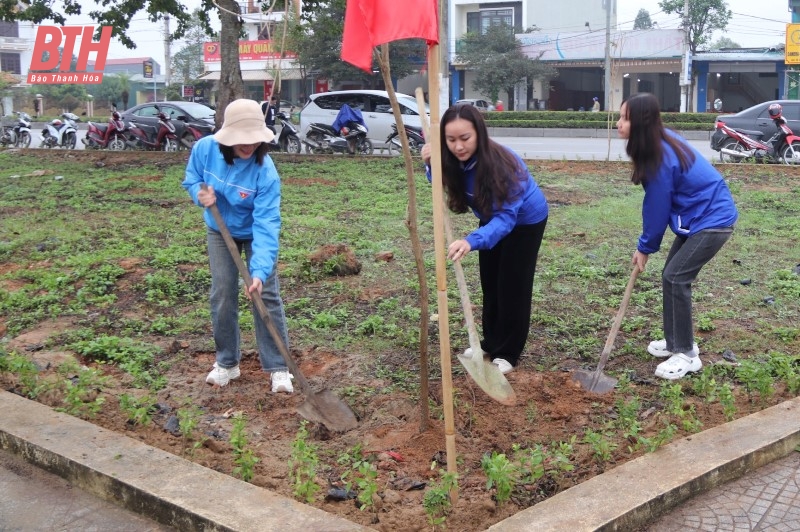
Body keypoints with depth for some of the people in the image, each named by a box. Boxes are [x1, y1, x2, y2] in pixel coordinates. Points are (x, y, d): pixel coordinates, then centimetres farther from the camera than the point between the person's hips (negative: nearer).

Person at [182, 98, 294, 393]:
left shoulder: (265, 172, -34)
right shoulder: (204, 148, -23)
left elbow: (266, 225, -38)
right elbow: (191, 179, -1)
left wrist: (259, 271, -48)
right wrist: (200, 194, -26)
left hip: (254, 233, -3)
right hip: (219, 231, 3)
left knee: (266, 295, -6)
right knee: (222, 295, 3)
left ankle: (278, 368, 5)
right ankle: (226, 363, 19)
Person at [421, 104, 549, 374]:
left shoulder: (501, 163, -40)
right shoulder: (453, 161, -22)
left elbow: (506, 216, -45)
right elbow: (441, 187, -3)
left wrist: (472, 241, -62)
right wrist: (431, 165, -26)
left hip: (525, 220, -6)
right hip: (492, 218, 6)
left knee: (512, 285, -1)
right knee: (489, 281, 14)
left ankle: (508, 353, 13)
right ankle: (491, 342, 31)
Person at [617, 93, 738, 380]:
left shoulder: (661, 160, -27)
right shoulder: (661, 143, 0)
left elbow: (657, 209, -16)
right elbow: (657, 204, 9)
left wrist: (645, 247, -2)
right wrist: (647, 244, 9)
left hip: (712, 220, -9)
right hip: (699, 217, 9)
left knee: (675, 278, -9)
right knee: (671, 275, 11)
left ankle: (687, 354, 0)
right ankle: (676, 341, 24)